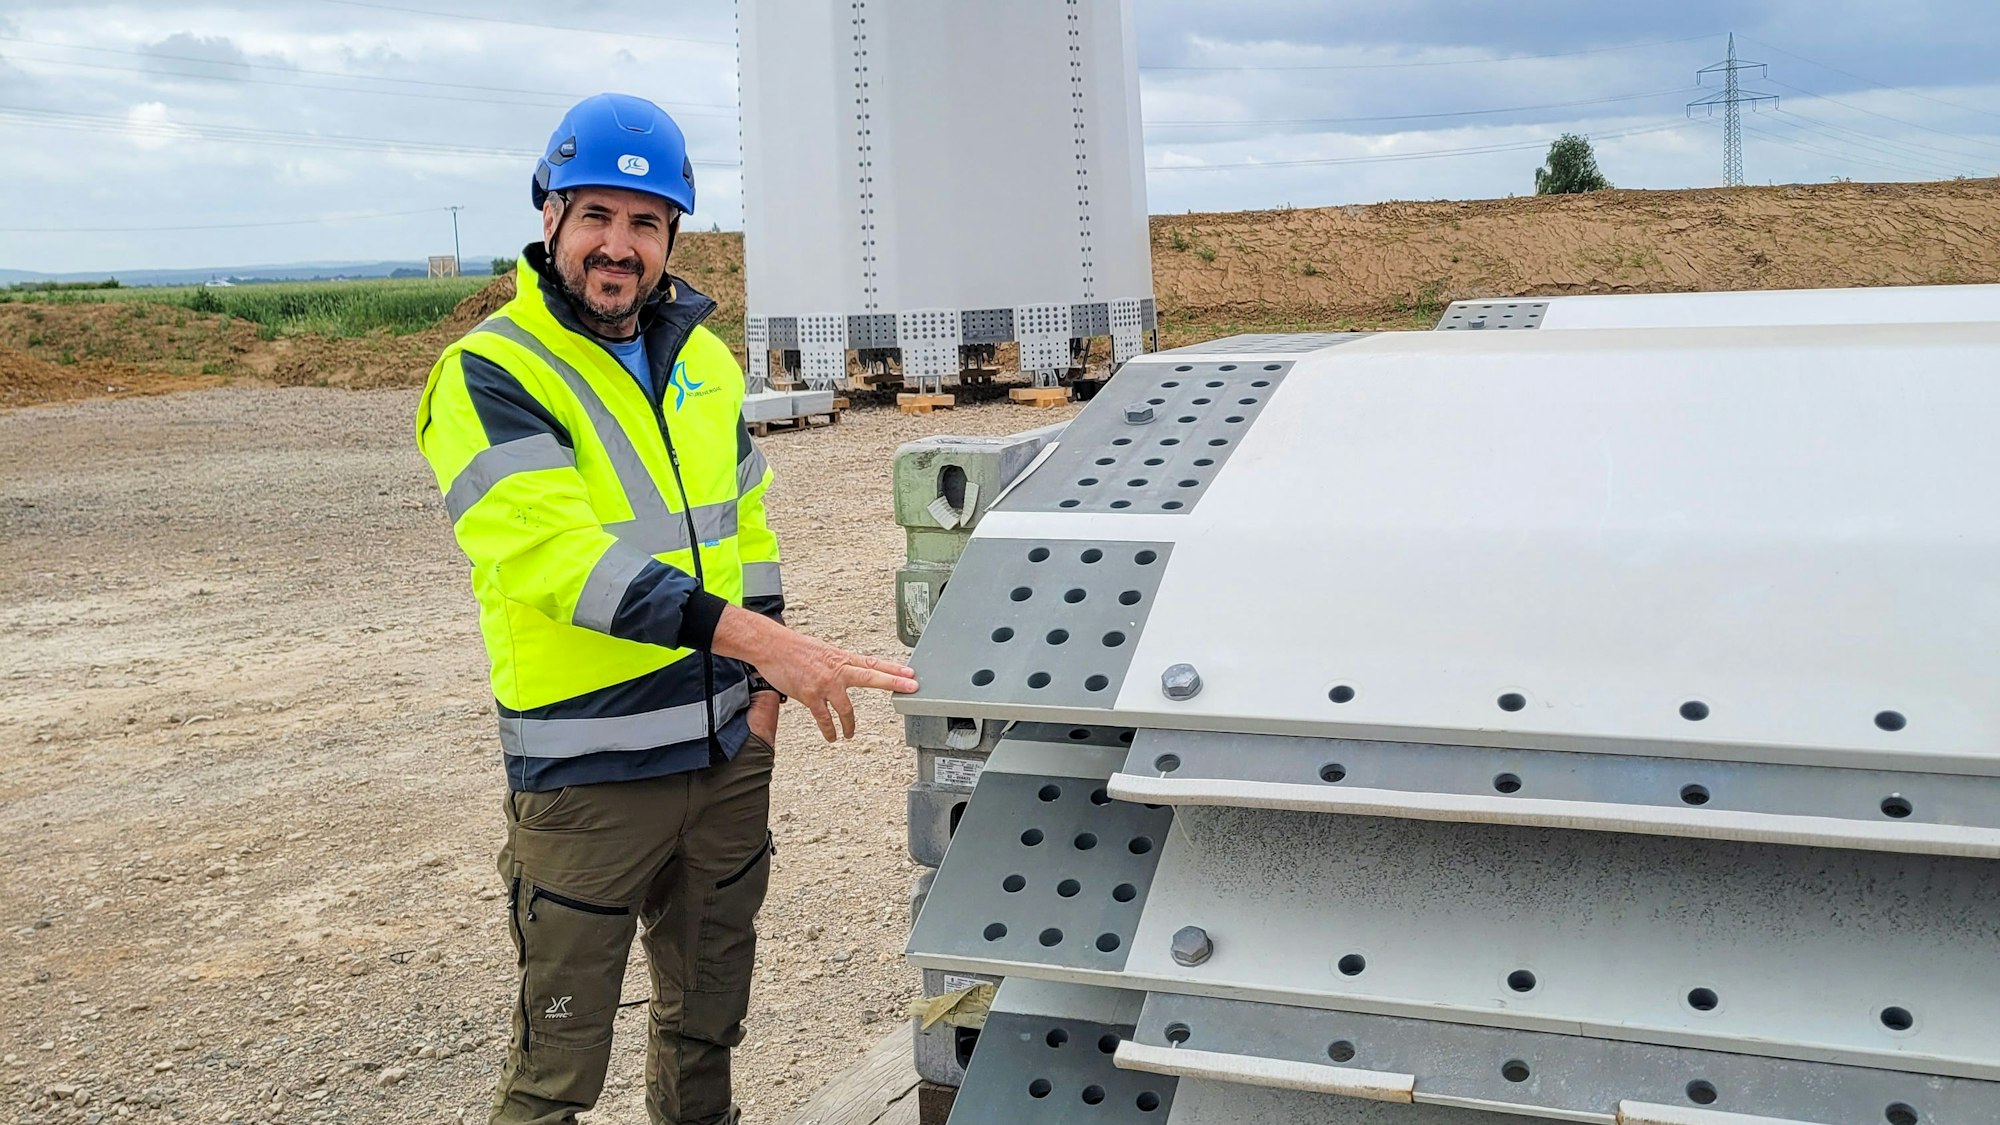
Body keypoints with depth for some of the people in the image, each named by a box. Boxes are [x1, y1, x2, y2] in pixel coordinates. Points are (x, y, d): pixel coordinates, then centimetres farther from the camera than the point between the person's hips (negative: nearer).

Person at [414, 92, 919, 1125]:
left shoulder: (703, 360, 8)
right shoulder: (489, 376, -13)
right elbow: (558, 555, -26)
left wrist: (762, 688, 7)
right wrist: (755, 638, -34)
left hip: (729, 751, 6)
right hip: (586, 774, -6)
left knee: (708, 1018, 22)